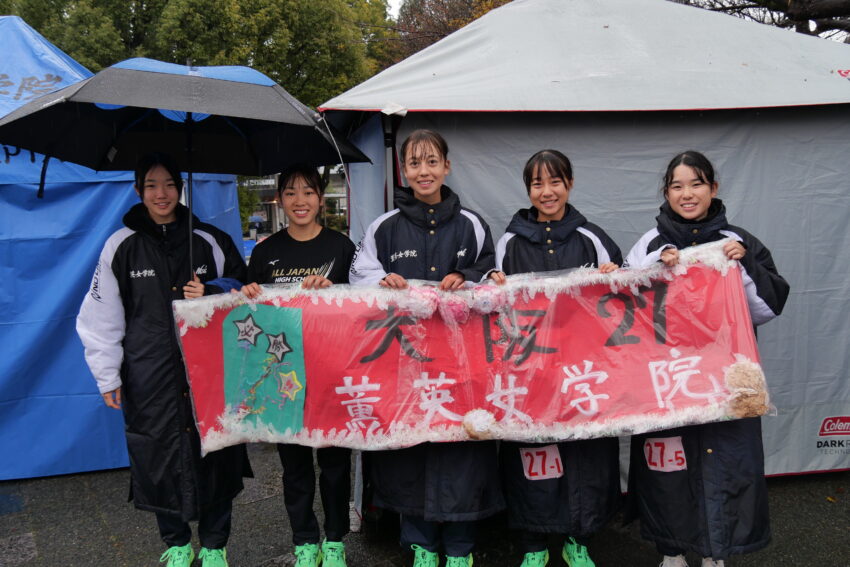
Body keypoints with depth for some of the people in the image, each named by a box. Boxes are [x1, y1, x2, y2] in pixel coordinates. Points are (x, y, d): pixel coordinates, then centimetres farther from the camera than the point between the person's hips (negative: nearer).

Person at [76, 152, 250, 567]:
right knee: (160, 458, 6)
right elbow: (101, 317, 4)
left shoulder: (209, 240, 4)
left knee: (215, 455, 4)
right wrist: (108, 376, 2)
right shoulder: (121, 246, 3)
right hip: (149, 376, 0)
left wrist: (209, 295, -7)